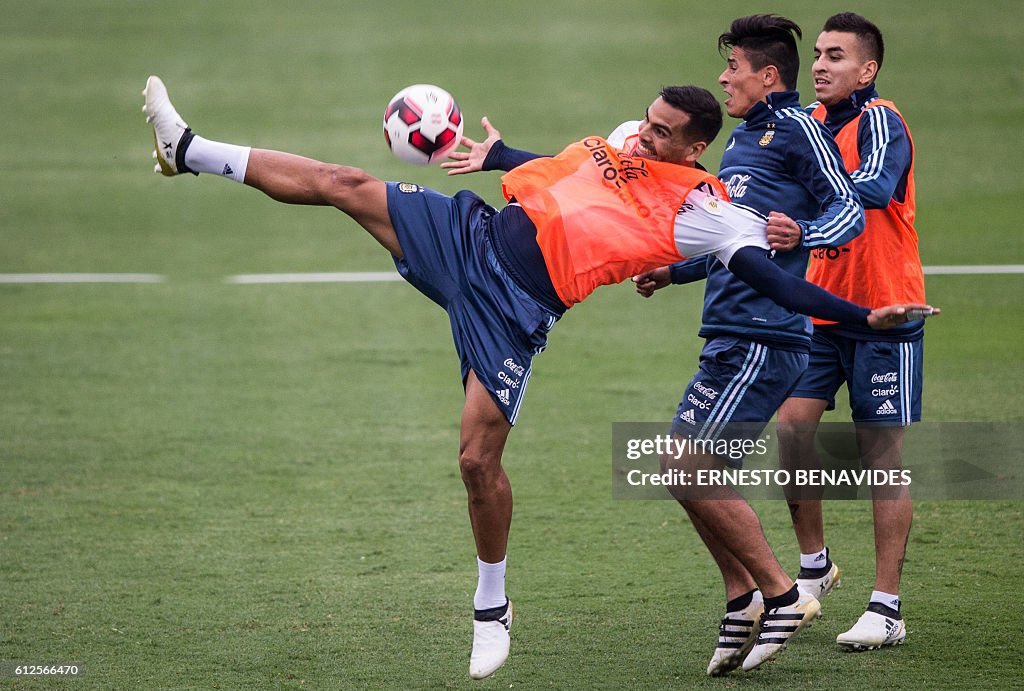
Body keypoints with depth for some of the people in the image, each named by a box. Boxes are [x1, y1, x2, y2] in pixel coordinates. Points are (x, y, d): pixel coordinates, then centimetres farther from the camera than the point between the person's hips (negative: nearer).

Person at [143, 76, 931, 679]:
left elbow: (776, 281, -13)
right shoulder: (623, 145, 12)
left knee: (479, 457, -10)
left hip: (514, 310, -6)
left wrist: (866, 317, -21)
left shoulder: (710, 215, -8)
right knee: (343, 186, -1)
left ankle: (492, 609, 12)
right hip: (474, 235, 6)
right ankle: (191, 151, 9)